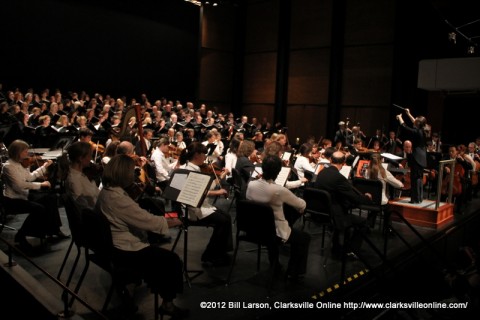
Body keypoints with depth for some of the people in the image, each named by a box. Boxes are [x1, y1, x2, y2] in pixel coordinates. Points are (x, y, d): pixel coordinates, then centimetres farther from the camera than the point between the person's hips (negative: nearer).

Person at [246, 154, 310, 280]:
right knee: (304, 237, 19)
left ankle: (274, 264, 47)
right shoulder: (279, 190, -28)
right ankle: (294, 272, 29)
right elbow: (302, 205, -12)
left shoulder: (251, 185, -13)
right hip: (275, 233, -5)